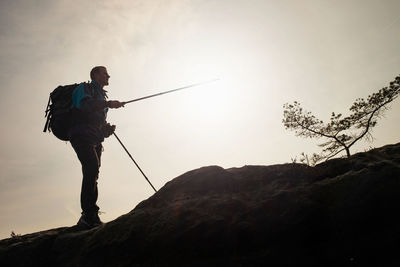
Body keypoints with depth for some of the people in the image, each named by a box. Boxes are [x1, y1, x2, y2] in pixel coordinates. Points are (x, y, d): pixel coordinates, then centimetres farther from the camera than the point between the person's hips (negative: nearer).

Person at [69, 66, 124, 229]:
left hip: (94, 140, 9)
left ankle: (88, 218, 0)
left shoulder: (100, 95, 33)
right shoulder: (85, 88, 8)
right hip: (82, 135, -8)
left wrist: (107, 129, 9)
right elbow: (83, 104, -16)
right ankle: (90, 215, -30)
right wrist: (108, 104, -19)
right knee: (92, 167, -26)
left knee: (92, 175, 0)